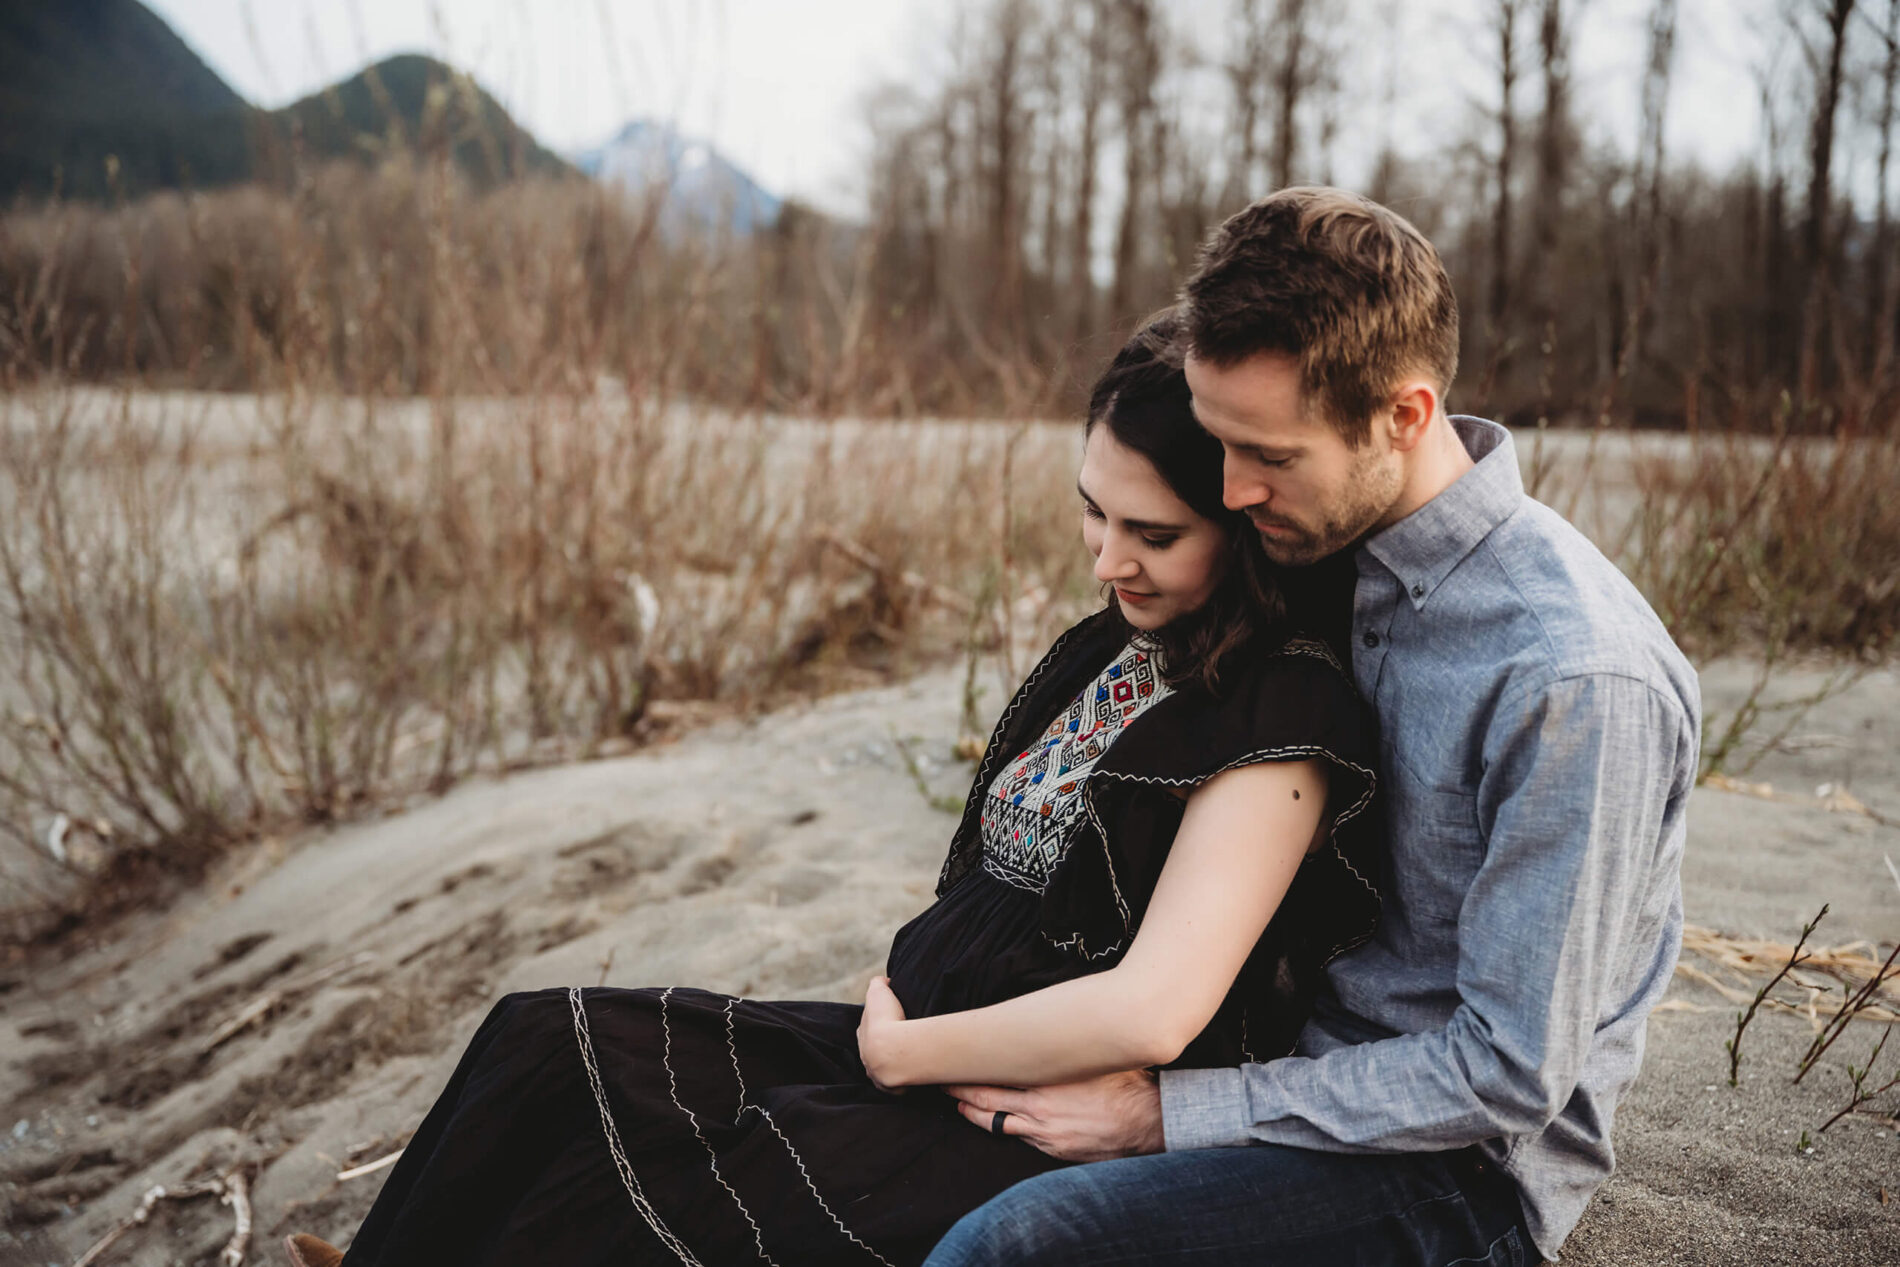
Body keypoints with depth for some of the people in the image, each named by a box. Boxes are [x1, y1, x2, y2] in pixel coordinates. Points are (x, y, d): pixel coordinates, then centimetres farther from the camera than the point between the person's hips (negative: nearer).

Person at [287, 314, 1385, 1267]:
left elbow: (1149, 1012, -25)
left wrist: (902, 1049, -13)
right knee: (551, 1044, -4)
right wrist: (897, 1021, -2)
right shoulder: (1118, 647, 10)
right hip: (916, 1054, 8)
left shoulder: (1282, 714, -17)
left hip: (1044, 1146, -8)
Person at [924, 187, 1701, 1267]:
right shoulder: (1341, 547, -1)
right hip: (1321, 1046, 8)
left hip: (1462, 1168, -8)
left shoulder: (1576, 681, -27)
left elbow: (1510, 1077, -22)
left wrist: (1166, 1113, -21)